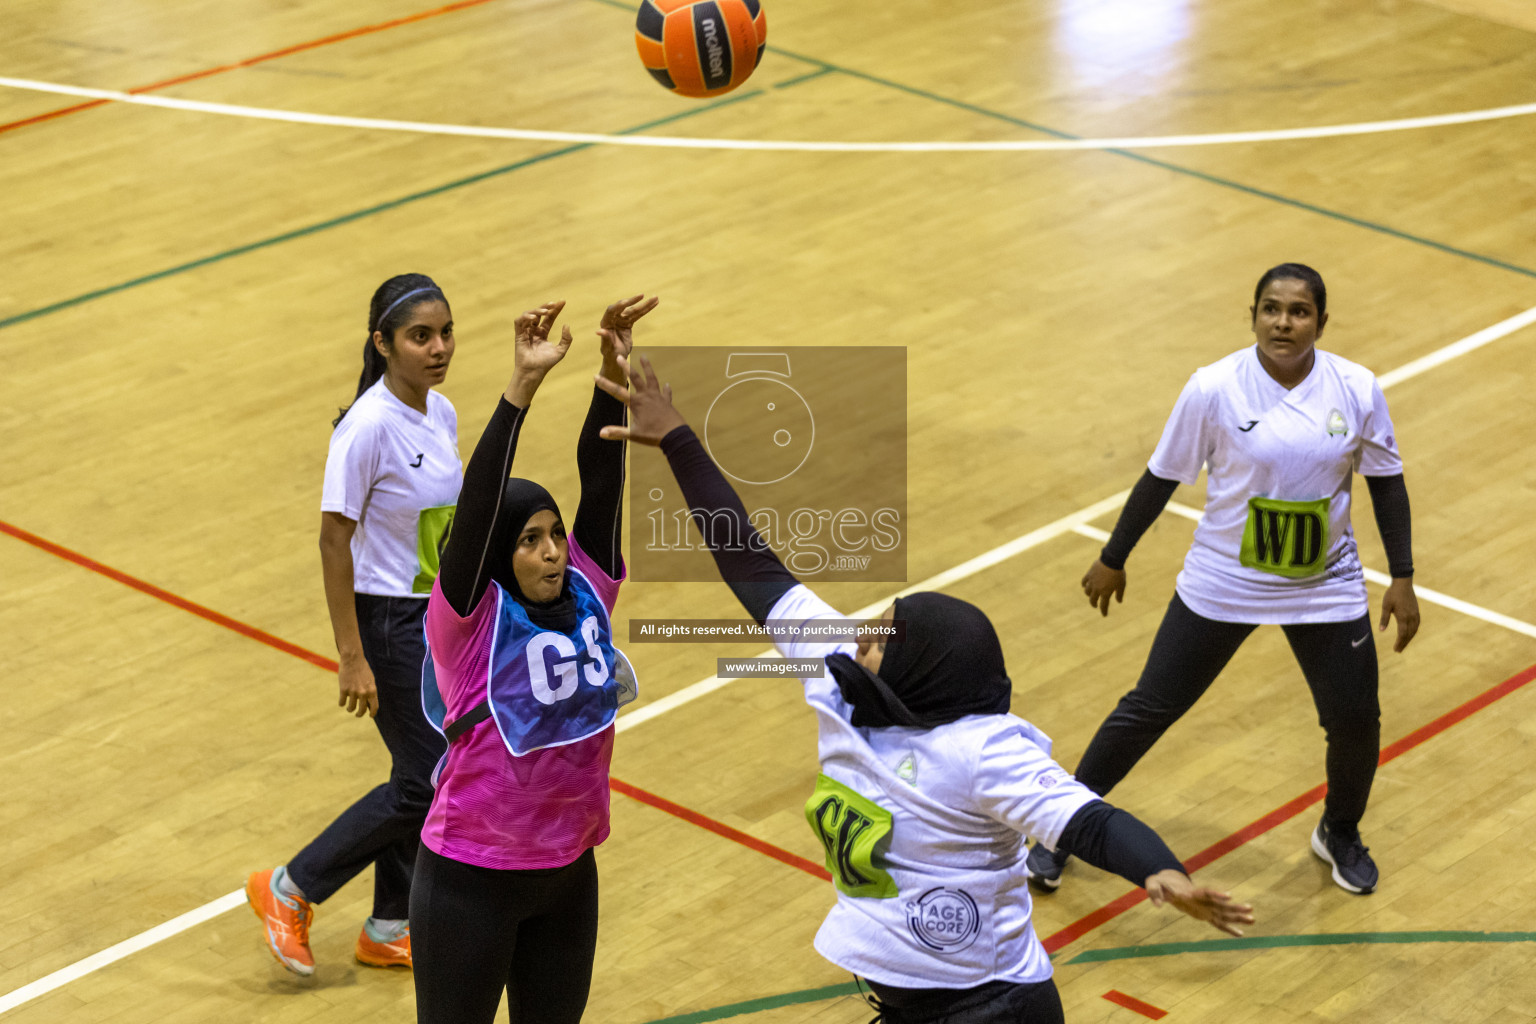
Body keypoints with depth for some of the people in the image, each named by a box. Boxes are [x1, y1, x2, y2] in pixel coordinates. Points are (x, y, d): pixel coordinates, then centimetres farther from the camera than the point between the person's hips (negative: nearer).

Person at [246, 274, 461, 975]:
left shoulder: (441, 414, 3)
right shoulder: (367, 427, -22)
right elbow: (334, 540, -20)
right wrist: (352, 658, -20)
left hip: (439, 615, 8)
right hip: (387, 620, -8)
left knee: (424, 777, 12)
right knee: (426, 783, -4)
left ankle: (388, 931, 27)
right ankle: (288, 891, 11)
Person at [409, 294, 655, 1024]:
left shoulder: (586, 595, -3)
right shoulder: (469, 620, -17)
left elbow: (600, 482, -11)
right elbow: (478, 500, -29)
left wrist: (614, 377, -25)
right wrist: (522, 386, -38)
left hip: (569, 873, 6)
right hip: (472, 880, -6)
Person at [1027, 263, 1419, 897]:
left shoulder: (1357, 390, -11)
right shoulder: (1214, 389, -16)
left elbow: (1386, 482, 2)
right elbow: (1162, 477, -4)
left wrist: (1402, 578, 1)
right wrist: (1113, 559, 4)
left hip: (1326, 588, 2)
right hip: (1222, 584, -2)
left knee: (1355, 721, 4)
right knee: (1149, 709, 3)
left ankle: (1340, 833, 36)